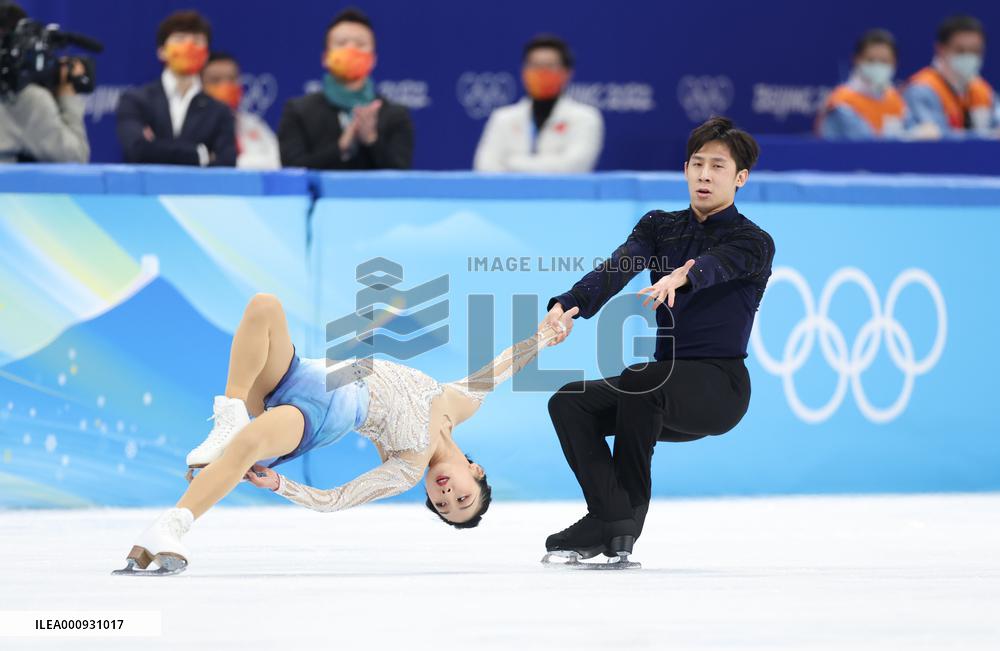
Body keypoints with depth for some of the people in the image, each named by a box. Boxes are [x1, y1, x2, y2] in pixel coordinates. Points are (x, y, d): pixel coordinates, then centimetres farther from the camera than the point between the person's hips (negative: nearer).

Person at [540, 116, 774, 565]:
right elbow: (617, 267, -8)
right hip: (665, 382, 6)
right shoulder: (660, 227, 12)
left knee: (638, 382, -34)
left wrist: (679, 276, -51)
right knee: (569, 401, -16)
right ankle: (610, 518, -24)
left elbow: (713, 267, -27)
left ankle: (627, 514, -25)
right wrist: (568, 305, -29)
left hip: (719, 385, -6)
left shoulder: (753, 243, -3)